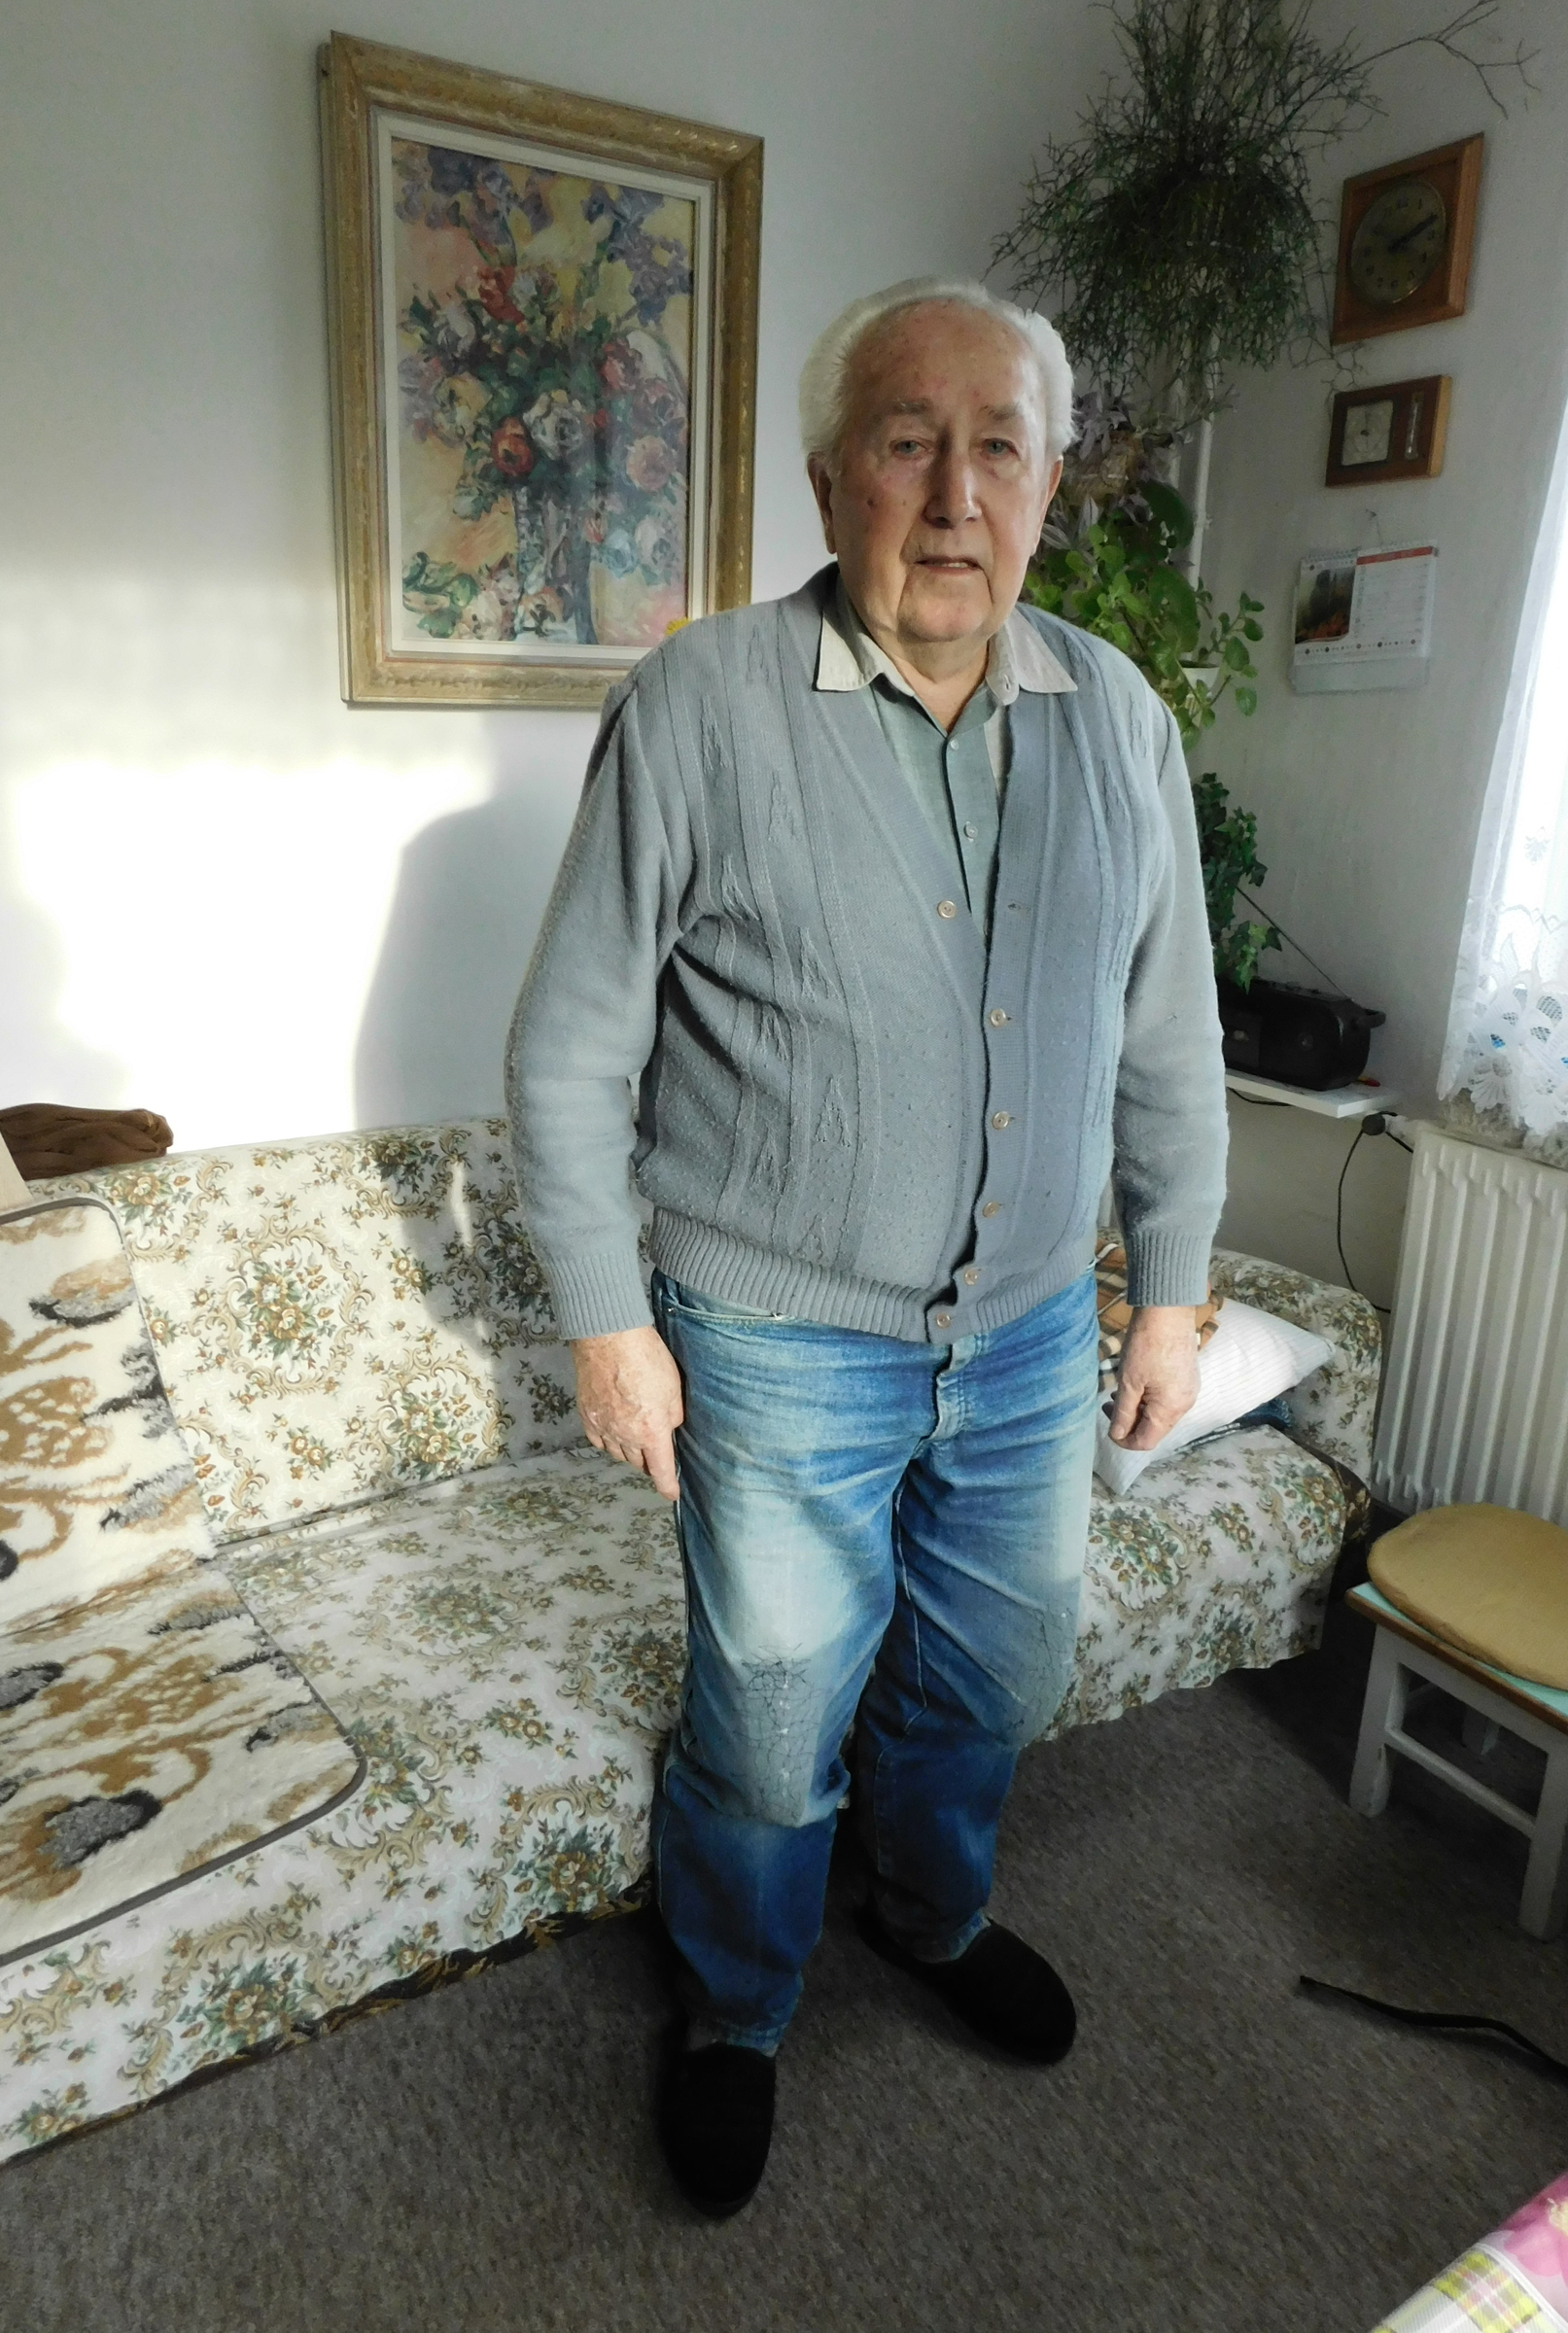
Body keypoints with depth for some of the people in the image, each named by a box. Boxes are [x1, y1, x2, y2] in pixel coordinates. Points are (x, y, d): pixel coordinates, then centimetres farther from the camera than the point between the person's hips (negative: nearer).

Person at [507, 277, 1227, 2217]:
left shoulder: (1119, 720, 1)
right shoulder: (697, 708, -13)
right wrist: (606, 1322, -8)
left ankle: (932, 1909, 55)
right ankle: (733, 2008, 45)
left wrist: (1172, 1291, 8)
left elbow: (1171, 1045, 8)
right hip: (783, 1345, -4)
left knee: (997, 1676, 23)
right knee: (771, 1727, 13)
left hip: (1032, 1334, 5)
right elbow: (570, 1051, -8)